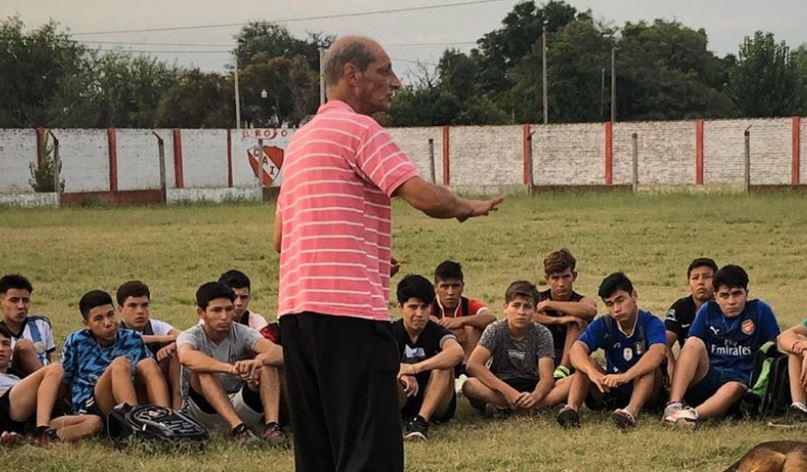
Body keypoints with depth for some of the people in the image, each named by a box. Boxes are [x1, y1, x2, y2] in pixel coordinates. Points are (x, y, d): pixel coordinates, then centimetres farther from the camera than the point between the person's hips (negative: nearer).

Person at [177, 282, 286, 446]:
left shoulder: (242, 334, -4)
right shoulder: (191, 336, -9)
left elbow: (277, 352, -25)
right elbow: (186, 357, -37)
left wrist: (257, 361, -50)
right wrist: (230, 368, -51)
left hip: (241, 409, 2)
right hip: (206, 411, -2)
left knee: (268, 364, -19)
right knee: (203, 368, -29)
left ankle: (271, 425, -35)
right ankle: (237, 428, -42)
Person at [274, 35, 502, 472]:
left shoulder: (300, 138, 21)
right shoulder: (359, 128, -6)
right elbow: (423, 196, -17)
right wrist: (468, 207, 3)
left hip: (295, 308, 9)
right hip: (349, 309, -9)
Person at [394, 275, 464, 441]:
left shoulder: (437, 333, -8)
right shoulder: (392, 332, -1)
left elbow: (457, 353, -32)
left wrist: (415, 368, -41)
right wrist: (401, 372, -39)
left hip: (436, 405, -1)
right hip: (402, 404, 1)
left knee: (443, 365, -28)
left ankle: (421, 421, -35)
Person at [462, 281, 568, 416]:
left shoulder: (542, 334, -6)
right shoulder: (495, 330, -9)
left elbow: (546, 377, -15)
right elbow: (473, 365, -23)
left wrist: (535, 396, -40)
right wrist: (507, 391, -34)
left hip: (531, 388, 2)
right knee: (469, 385, -33)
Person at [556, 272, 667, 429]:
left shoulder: (651, 323, -13)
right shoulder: (602, 325, -3)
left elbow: (657, 352, -35)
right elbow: (577, 349, -20)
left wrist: (625, 376, -51)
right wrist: (593, 373, -43)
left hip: (646, 389, -3)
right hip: (612, 392, 3)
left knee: (649, 365, -31)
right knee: (585, 363, -18)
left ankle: (631, 411, -54)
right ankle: (571, 407, -41)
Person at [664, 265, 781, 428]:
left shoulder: (760, 310, 5)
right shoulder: (707, 311, 11)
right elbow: (689, 348, 7)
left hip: (742, 381, -2)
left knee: (734, 388, -37)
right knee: (694, 343, -24)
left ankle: (694, 413, -63)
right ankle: (674, 405, -41)